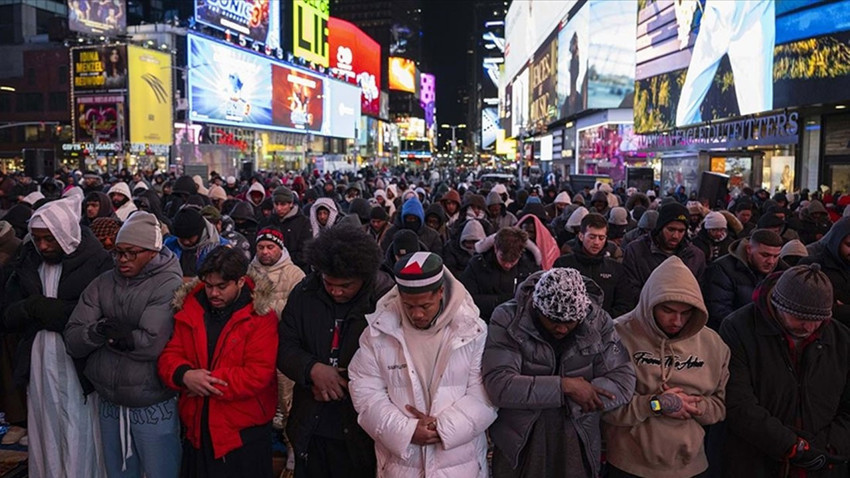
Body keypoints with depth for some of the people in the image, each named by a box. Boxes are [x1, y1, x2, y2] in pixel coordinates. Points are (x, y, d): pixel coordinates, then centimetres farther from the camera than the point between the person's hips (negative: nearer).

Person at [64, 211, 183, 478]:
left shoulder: (169, 285, -13)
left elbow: (152, 343, -23)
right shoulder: (102, 284, 4)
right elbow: (72, 341, -3)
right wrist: (97, 331, -23)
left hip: (154, 408, -5)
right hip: (109, 405, 5)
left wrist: (109, 335, -10)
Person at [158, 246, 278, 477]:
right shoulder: (189, 311, 2)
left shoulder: (261, 317, -13)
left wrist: (208, 381, -19)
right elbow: (169, 356, 2)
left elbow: (258, 374, -19)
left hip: (244, 433, -4)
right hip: (197, 428, 5)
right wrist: (184, 375, -20)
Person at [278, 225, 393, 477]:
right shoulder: (304, 294, -1)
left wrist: (345, 386, -16)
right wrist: (313, 369, -18)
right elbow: (285, 348, 1)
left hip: (359, 434, -3)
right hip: (309, 430, 4)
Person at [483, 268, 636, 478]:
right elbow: (498, 384, -25)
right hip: (519, 446, -1)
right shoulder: (508, 320, -15)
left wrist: (568, 402, -22)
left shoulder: (598, 321, -8)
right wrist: (564, 386, -26)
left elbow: (623, 382, -11)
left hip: (578, 447, 2)